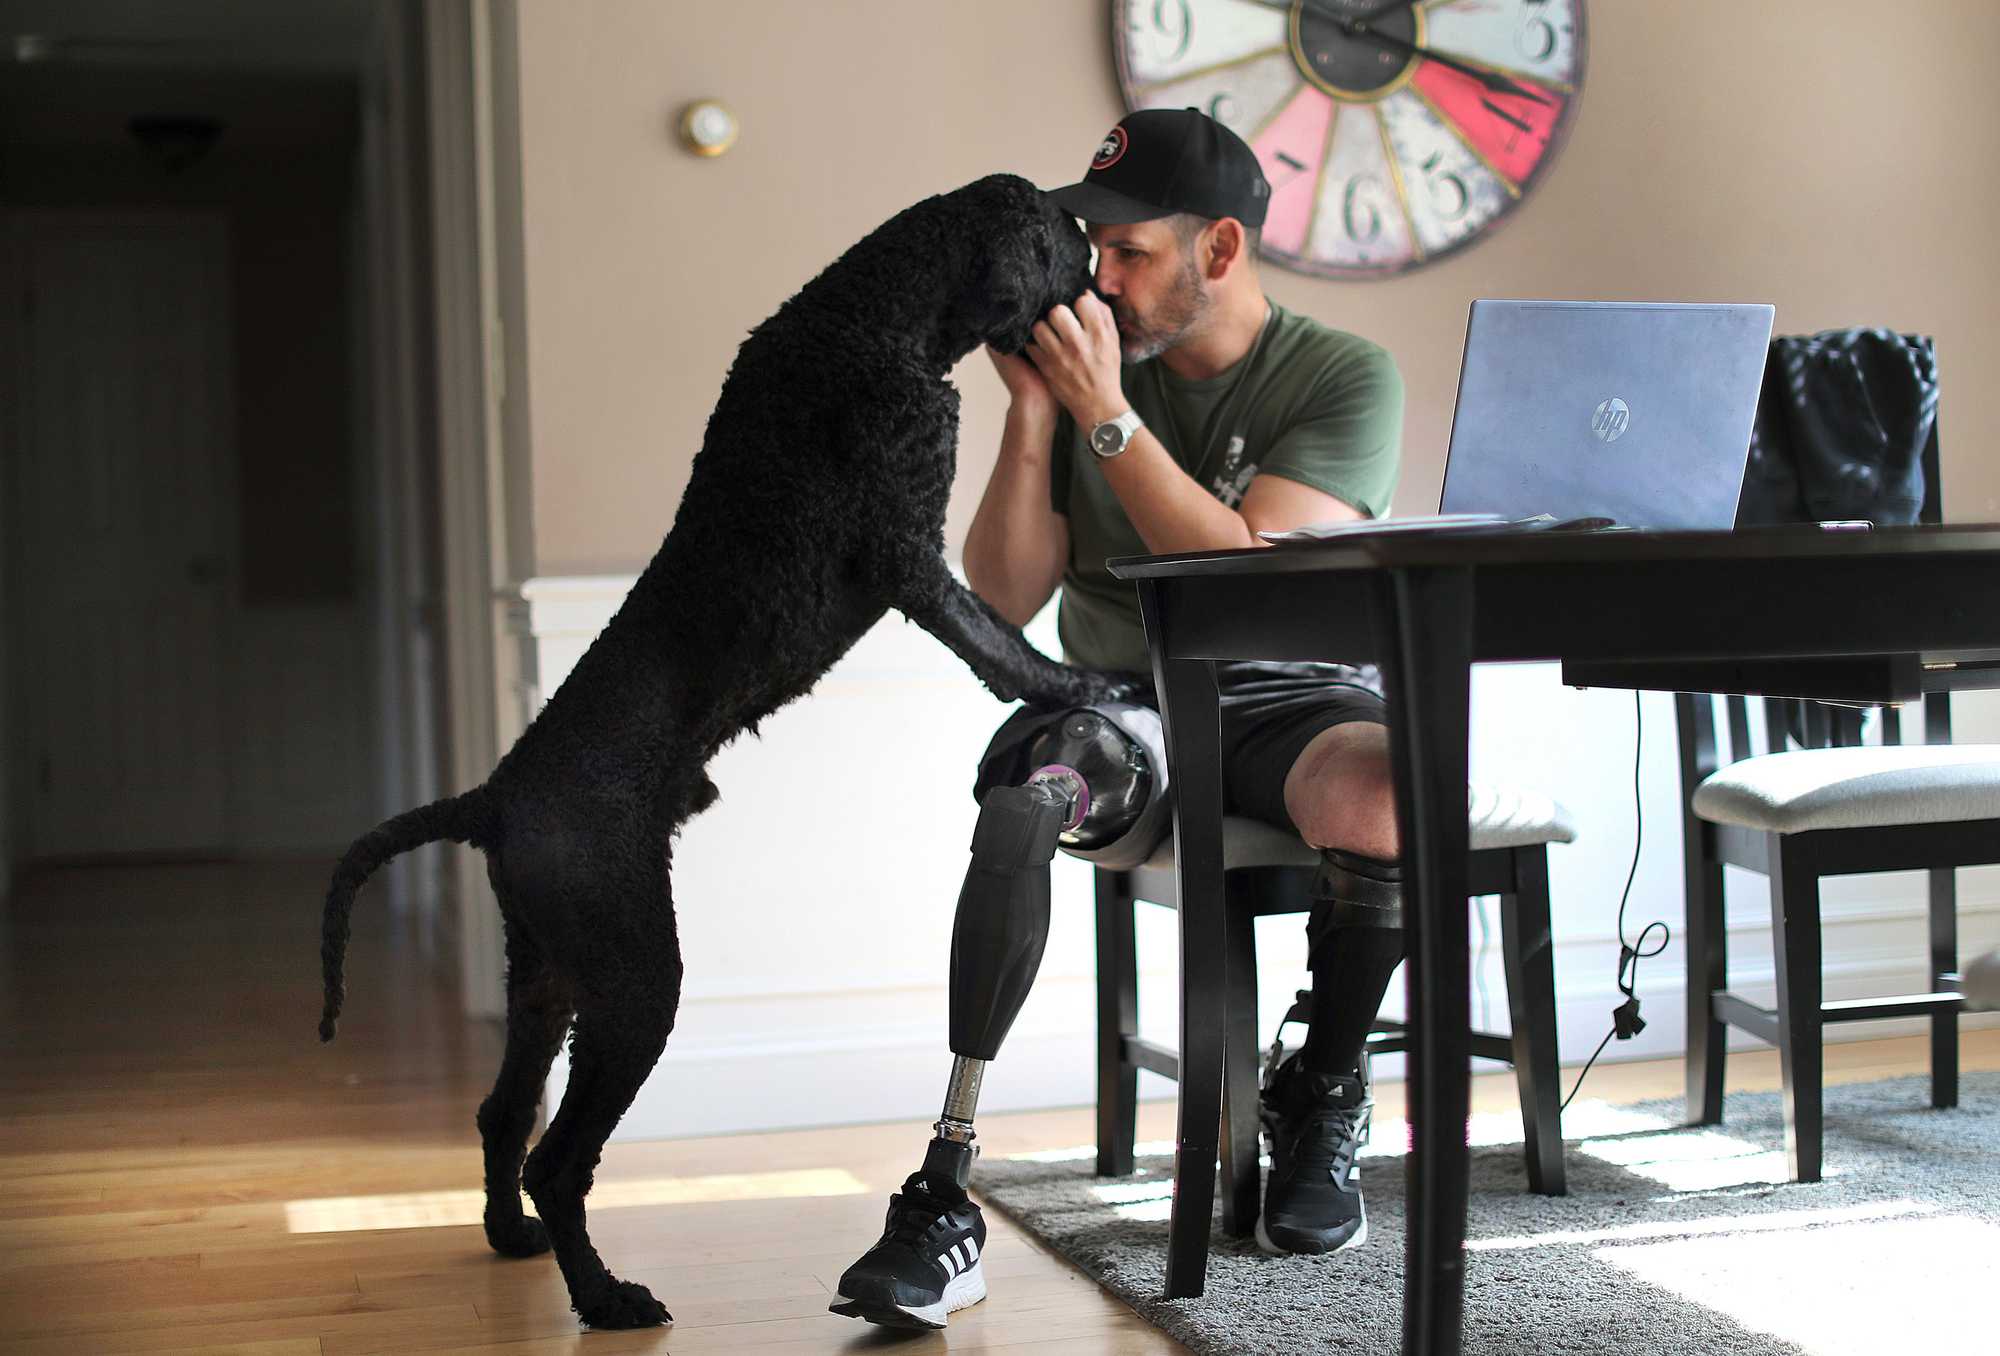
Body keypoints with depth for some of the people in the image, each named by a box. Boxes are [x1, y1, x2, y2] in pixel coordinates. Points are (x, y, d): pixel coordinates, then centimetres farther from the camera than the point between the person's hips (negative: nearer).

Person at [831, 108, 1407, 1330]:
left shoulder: (1345, 379, -3)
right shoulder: (1094, 368, 5)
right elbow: (1006, 600, 1)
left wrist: (1107, 416, -18)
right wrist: (1033, 410, -8)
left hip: (1289, 697, -1)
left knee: (1389, 794, -36)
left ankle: (1321, 1103, -5)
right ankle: (947, 1198, -30)